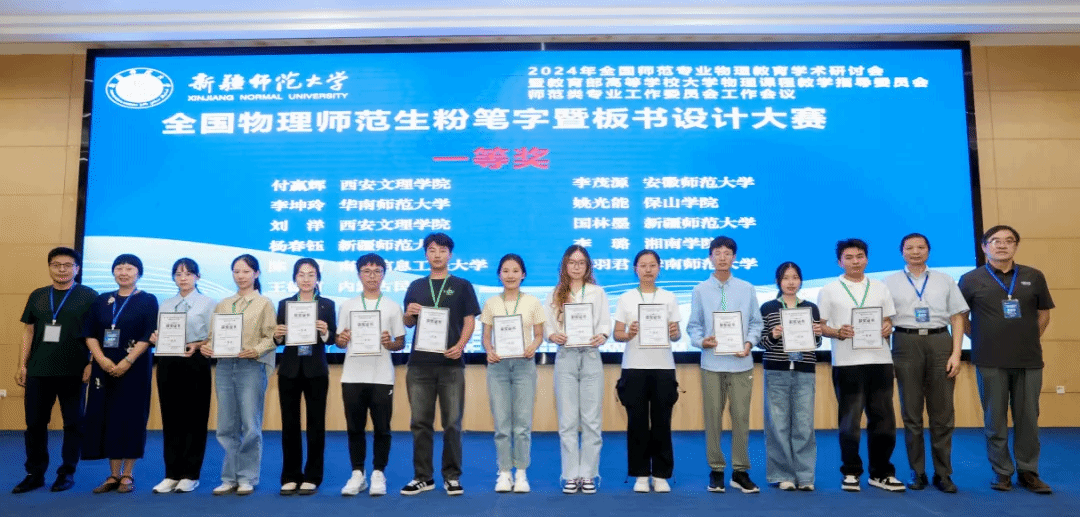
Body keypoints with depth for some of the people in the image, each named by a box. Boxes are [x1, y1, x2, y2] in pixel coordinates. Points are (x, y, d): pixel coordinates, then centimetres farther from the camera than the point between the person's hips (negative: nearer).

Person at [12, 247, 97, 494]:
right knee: (35, 423, 7)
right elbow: (29, 332, 12)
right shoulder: (37, 296, 12)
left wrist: (92, 364, -9)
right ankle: (35, 474, 19)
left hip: (73, 372, -3)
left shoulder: (88, 296, 0)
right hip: (38, 371, 4)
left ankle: (67, 473, 14)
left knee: (73, 423, 3)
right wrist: (22, 365, 5)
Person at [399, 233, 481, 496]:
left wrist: (460, 345, -15)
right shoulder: (416, 286, 14)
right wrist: (410, 313, -7)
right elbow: (408, 323, 16)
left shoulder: (462, 286, 7)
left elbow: (470, 321, 1)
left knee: (452, 423, 1)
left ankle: (451, 477, 12)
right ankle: (422, 477, 16)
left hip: (451, 363, -2)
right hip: (420, 363, 2)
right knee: (420, 422, 6)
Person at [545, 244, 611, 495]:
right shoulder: (555, 294, 12)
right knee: (567, 420, 2)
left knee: (592, 420, 0)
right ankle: (571, 475, 8)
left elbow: (605, 323, 4)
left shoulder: (598, 292, 11)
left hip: (590, 356, 0)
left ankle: (588, 475, 8)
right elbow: (547, 325, 5)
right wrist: (553, 336, -16)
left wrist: (601, 336, -17)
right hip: (565, 357, 0)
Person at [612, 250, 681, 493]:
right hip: (634, 367, 0)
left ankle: (660, 475, 13)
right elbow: (616, 334, 3)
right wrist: (628, 334, -18)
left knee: (662, 422, 2)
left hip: (663, 367, 1)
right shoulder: (626, 298, 6)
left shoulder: (669, 297, 8)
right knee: (637, 421, 1)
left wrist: (675, 333, -15)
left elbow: (676, 334, 7)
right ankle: (641, 474, 12)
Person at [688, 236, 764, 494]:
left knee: (741, 417, 4)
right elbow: (693, 326, 4)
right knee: (713, 417, 6)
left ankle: (740, 472, 16)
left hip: (741, 363, 1)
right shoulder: (700, 290, 2)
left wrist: (749, 343, -10)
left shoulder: (747, 289, 5)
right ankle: (716, 471, 18)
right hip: (712, 363, 0)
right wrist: (702, 341, -14)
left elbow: (756, 322, 7)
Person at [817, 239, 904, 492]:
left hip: (879, 360, 3)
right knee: (849, 420, 2)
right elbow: (820, 326, 3)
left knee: (883, 418, 6)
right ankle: (851, 473, 13)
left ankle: (881, 473, 18)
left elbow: (889, 320, 17)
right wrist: (837, 333, -17)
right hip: (847, 362, -3)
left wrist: (888, 328, -6)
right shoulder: (829, 290, 3)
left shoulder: (880, 288, 13)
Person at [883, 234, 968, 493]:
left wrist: (956, 354, -2)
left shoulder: (944, 280, 12)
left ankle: (943, 473, 12)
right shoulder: (890, 282, 8)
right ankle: (917, 472, 15)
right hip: (906, 343, -1)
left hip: (940, 342, 1)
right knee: (911, 413, 5)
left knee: (942, 413, 2)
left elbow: (957, 318, 8)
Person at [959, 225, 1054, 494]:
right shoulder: (971, 279, -1)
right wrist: (982, 339, 3)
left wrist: (1029, 341, 8)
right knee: (995, 419, 5)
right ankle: (1002, 471, 17)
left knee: (1028, 418, 8)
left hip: (1029, 360, 2)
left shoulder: (1034, 277, 5)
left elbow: (1044, 314, 14)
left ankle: (1028, 471, 20)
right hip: (991, 361, -2)